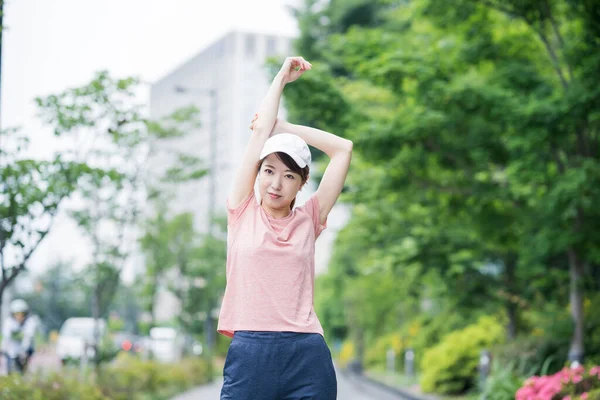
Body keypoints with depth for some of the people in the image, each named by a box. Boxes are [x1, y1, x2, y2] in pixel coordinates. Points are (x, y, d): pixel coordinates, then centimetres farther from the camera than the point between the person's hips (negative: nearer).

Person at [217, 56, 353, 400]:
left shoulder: (308, 221, 12)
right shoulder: (243, 213, 10)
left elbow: (343, 149, 12)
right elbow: (260, 132, 11)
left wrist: (284, 126, 18)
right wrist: (281, 78, 21)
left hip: (307, 357, 1)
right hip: (249, 354, -1)